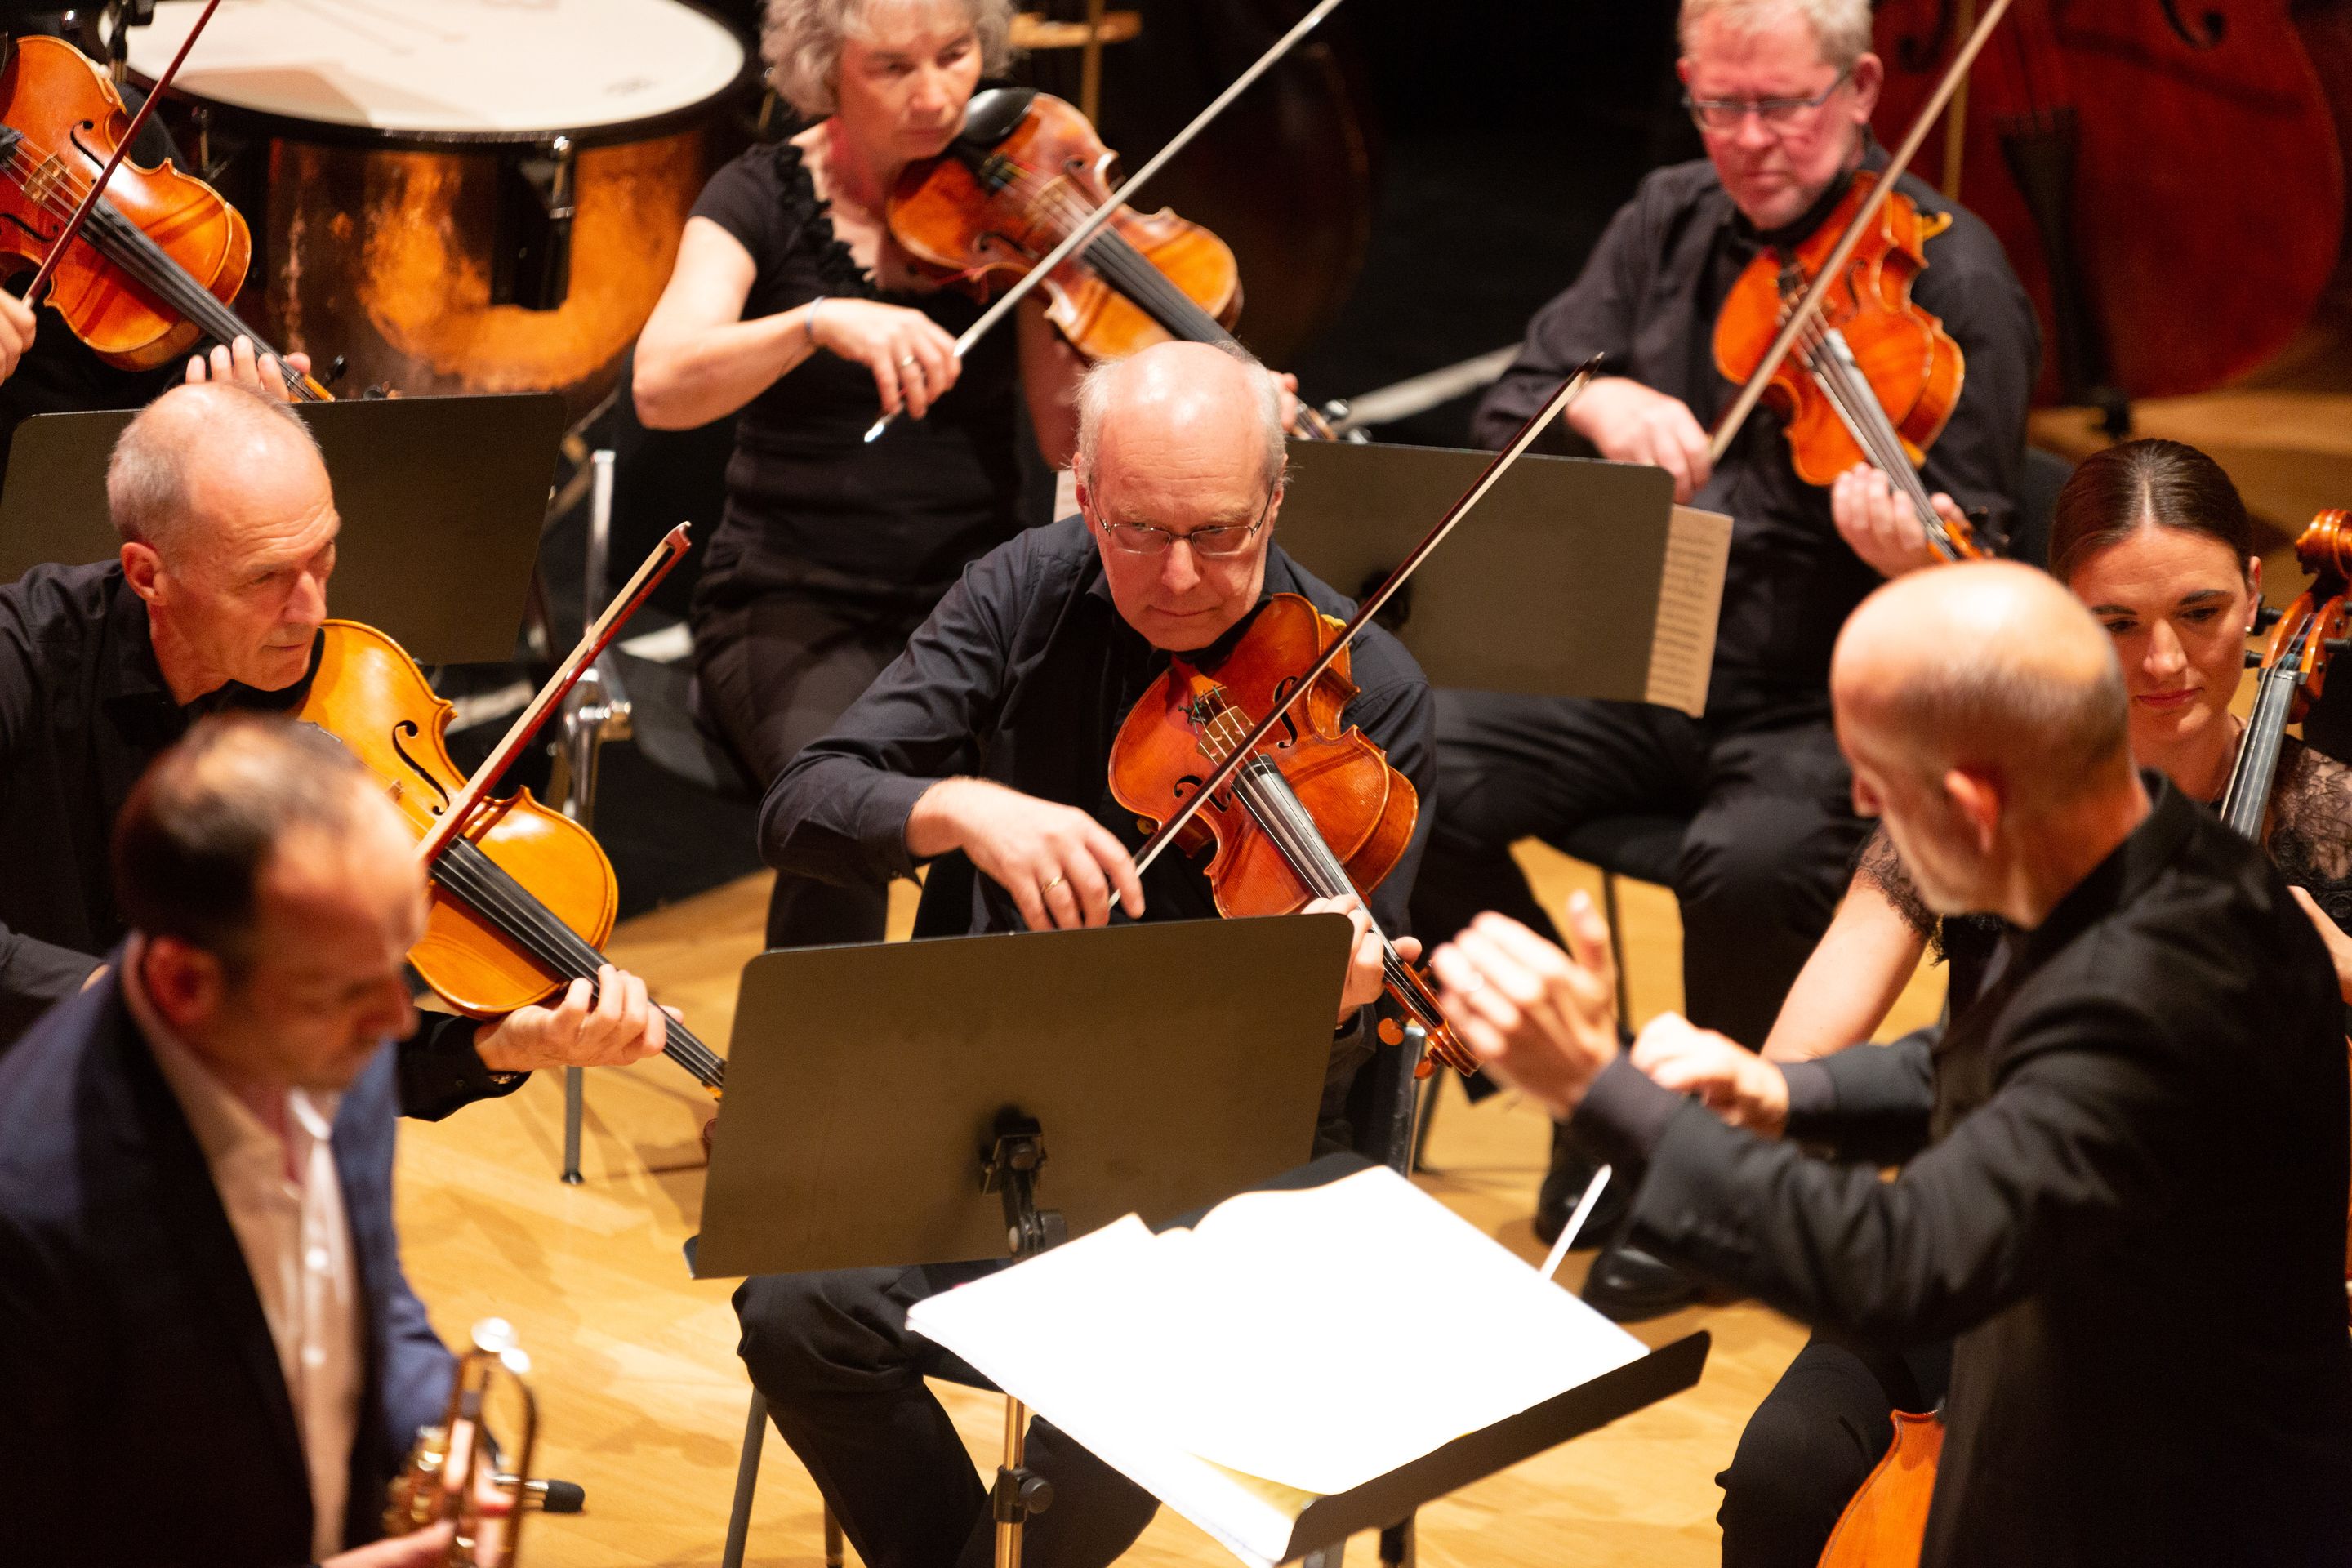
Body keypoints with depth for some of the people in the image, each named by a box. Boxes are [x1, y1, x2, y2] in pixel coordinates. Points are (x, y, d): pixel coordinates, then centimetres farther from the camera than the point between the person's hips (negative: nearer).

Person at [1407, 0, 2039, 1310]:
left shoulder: (1950, 277, -9)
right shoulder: (1669, 227, 8)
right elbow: (1505, 424, 5)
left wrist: (1916, 552, -38)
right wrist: (1598, 399, -18)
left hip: (1828, 706, -5)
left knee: (1754, 865, -35)